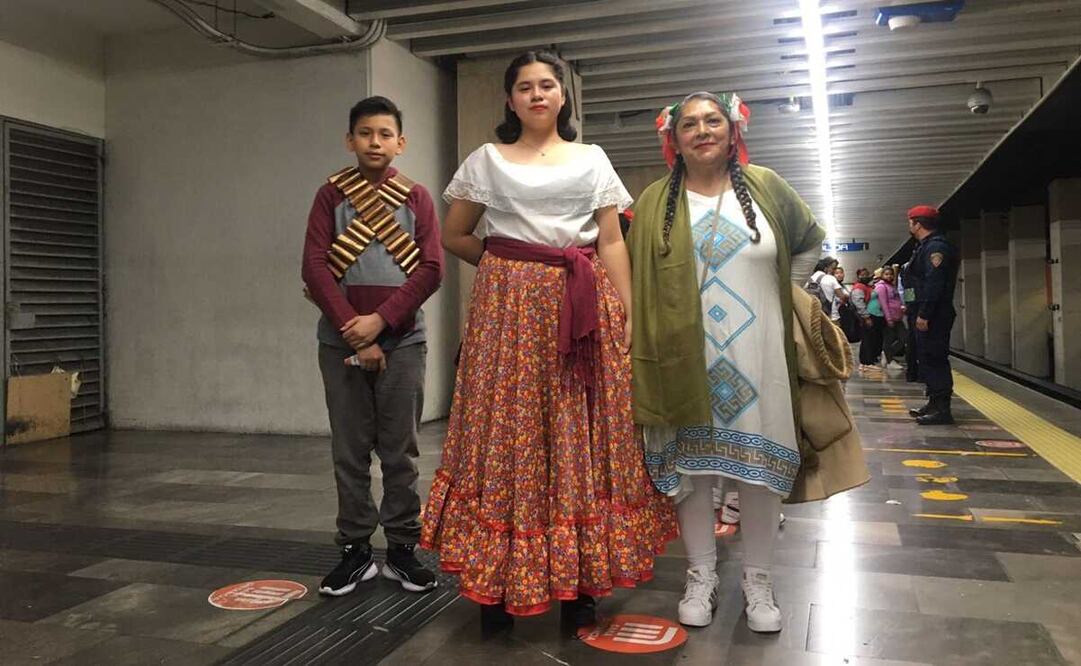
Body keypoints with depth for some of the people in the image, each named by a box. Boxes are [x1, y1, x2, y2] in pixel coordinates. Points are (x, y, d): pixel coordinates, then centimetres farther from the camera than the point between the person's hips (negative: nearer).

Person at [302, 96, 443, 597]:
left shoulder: (416, 198, 7)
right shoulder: (331, 195, 7)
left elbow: (431, 268, -2)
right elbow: (314, 267, -2)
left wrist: (379, 320, -12)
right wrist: (354, 332, -10)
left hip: (402, 337, 0)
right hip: (341, 339, 1)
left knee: (400, 450, 4)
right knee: (349, 451, 5)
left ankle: (402, 548, 15)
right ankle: (355, 549, 16)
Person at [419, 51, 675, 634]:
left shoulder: (592, 159, 13)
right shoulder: (486, 160, 11)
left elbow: (612, 242, 7)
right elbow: (454, 236, 13)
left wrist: (628, 313, -2)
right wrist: (504, 265, 8)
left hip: (583, 307, 1)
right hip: (508, 308, -1)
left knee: (580, 439, 0)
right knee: (507, 433, -3)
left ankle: (580, 583, 10)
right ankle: (500, 584, 8)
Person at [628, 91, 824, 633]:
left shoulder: (765, 186, 5)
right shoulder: (656, 202, 3)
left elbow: (809, 242, 20)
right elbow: (641, 283, 0)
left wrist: (781, 293, 12)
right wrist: (652, 353, -7)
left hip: (758, 356, 1)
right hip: (687, 359, 0)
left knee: (760, 465, 5)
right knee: (691, 465, 5)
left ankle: (758, 582, 21)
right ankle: (701, 577, 21)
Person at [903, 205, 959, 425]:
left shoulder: (936, 247, -15)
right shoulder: (926, 246, 18)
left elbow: (934, 283, -23)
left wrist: (923, 314, -25)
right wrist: (912, 308, 19)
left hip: (933, 317, -11)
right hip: (925, 315, 11)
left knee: (934, 359, -9)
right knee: (927, 358, 16)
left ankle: (942, 409, -7)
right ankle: (934, 403, 24)